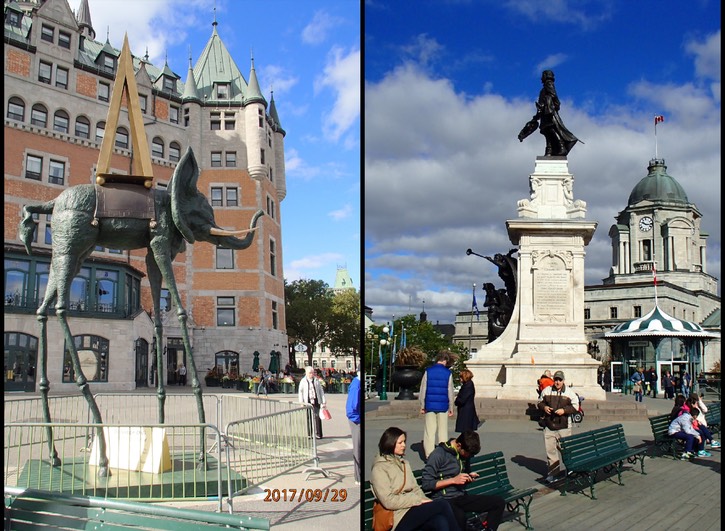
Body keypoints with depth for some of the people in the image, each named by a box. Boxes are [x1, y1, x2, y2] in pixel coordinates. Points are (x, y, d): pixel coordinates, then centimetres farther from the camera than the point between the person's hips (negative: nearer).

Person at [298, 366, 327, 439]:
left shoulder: (316, 381, 10)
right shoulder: (303, 381, 4)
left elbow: (321, 391, 11)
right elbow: (300, 392, 5)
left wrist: (324, 402, 7)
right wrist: (301, 402, -3)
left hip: (316, 402, 1)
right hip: (307, 402, -1)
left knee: (317, 417, -4)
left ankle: (318, 434, 2)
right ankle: (308, 434, 8)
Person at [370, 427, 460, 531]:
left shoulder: (404, 463, 22)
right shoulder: (379, 469, -4)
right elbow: (388, 501, -13)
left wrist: (425, 501, -4)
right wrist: (419, 500, -13)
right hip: (400, 518, -6)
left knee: (442, 522, -27)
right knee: (443, 505, -22)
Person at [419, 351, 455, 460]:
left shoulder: (428, 371, -2)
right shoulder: (448, 373, -4)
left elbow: (423, 390, 0)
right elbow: (450, 392, -1)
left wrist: (422, 406, 8)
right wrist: (451, 408, 8)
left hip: (430, 406, 1)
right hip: (443, 406, -1)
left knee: (429, 431, 6)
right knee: (443, 431, 7)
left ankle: (429, 455, 5)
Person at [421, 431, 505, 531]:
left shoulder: (465, 453, 11)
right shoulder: (439, 454, -12)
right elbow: (425, 484, -14)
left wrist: (469, 478, 4)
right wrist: (453, 480, -16)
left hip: (462, 496, 7)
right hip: (444, 500, -7)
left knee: (499, 502, -8)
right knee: (459, 516, -40)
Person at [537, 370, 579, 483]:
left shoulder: (570, 393, 1)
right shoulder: (546, 391, 7)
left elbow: (575, 407, 1)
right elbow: (540, 402, 17)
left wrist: (564, 410, -14)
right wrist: (544, 407, -5)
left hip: (564, 427, -2)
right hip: (549, 426, 2)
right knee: (550, 450, 0)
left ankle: (564, 470, 18)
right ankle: (552, 473, 5)